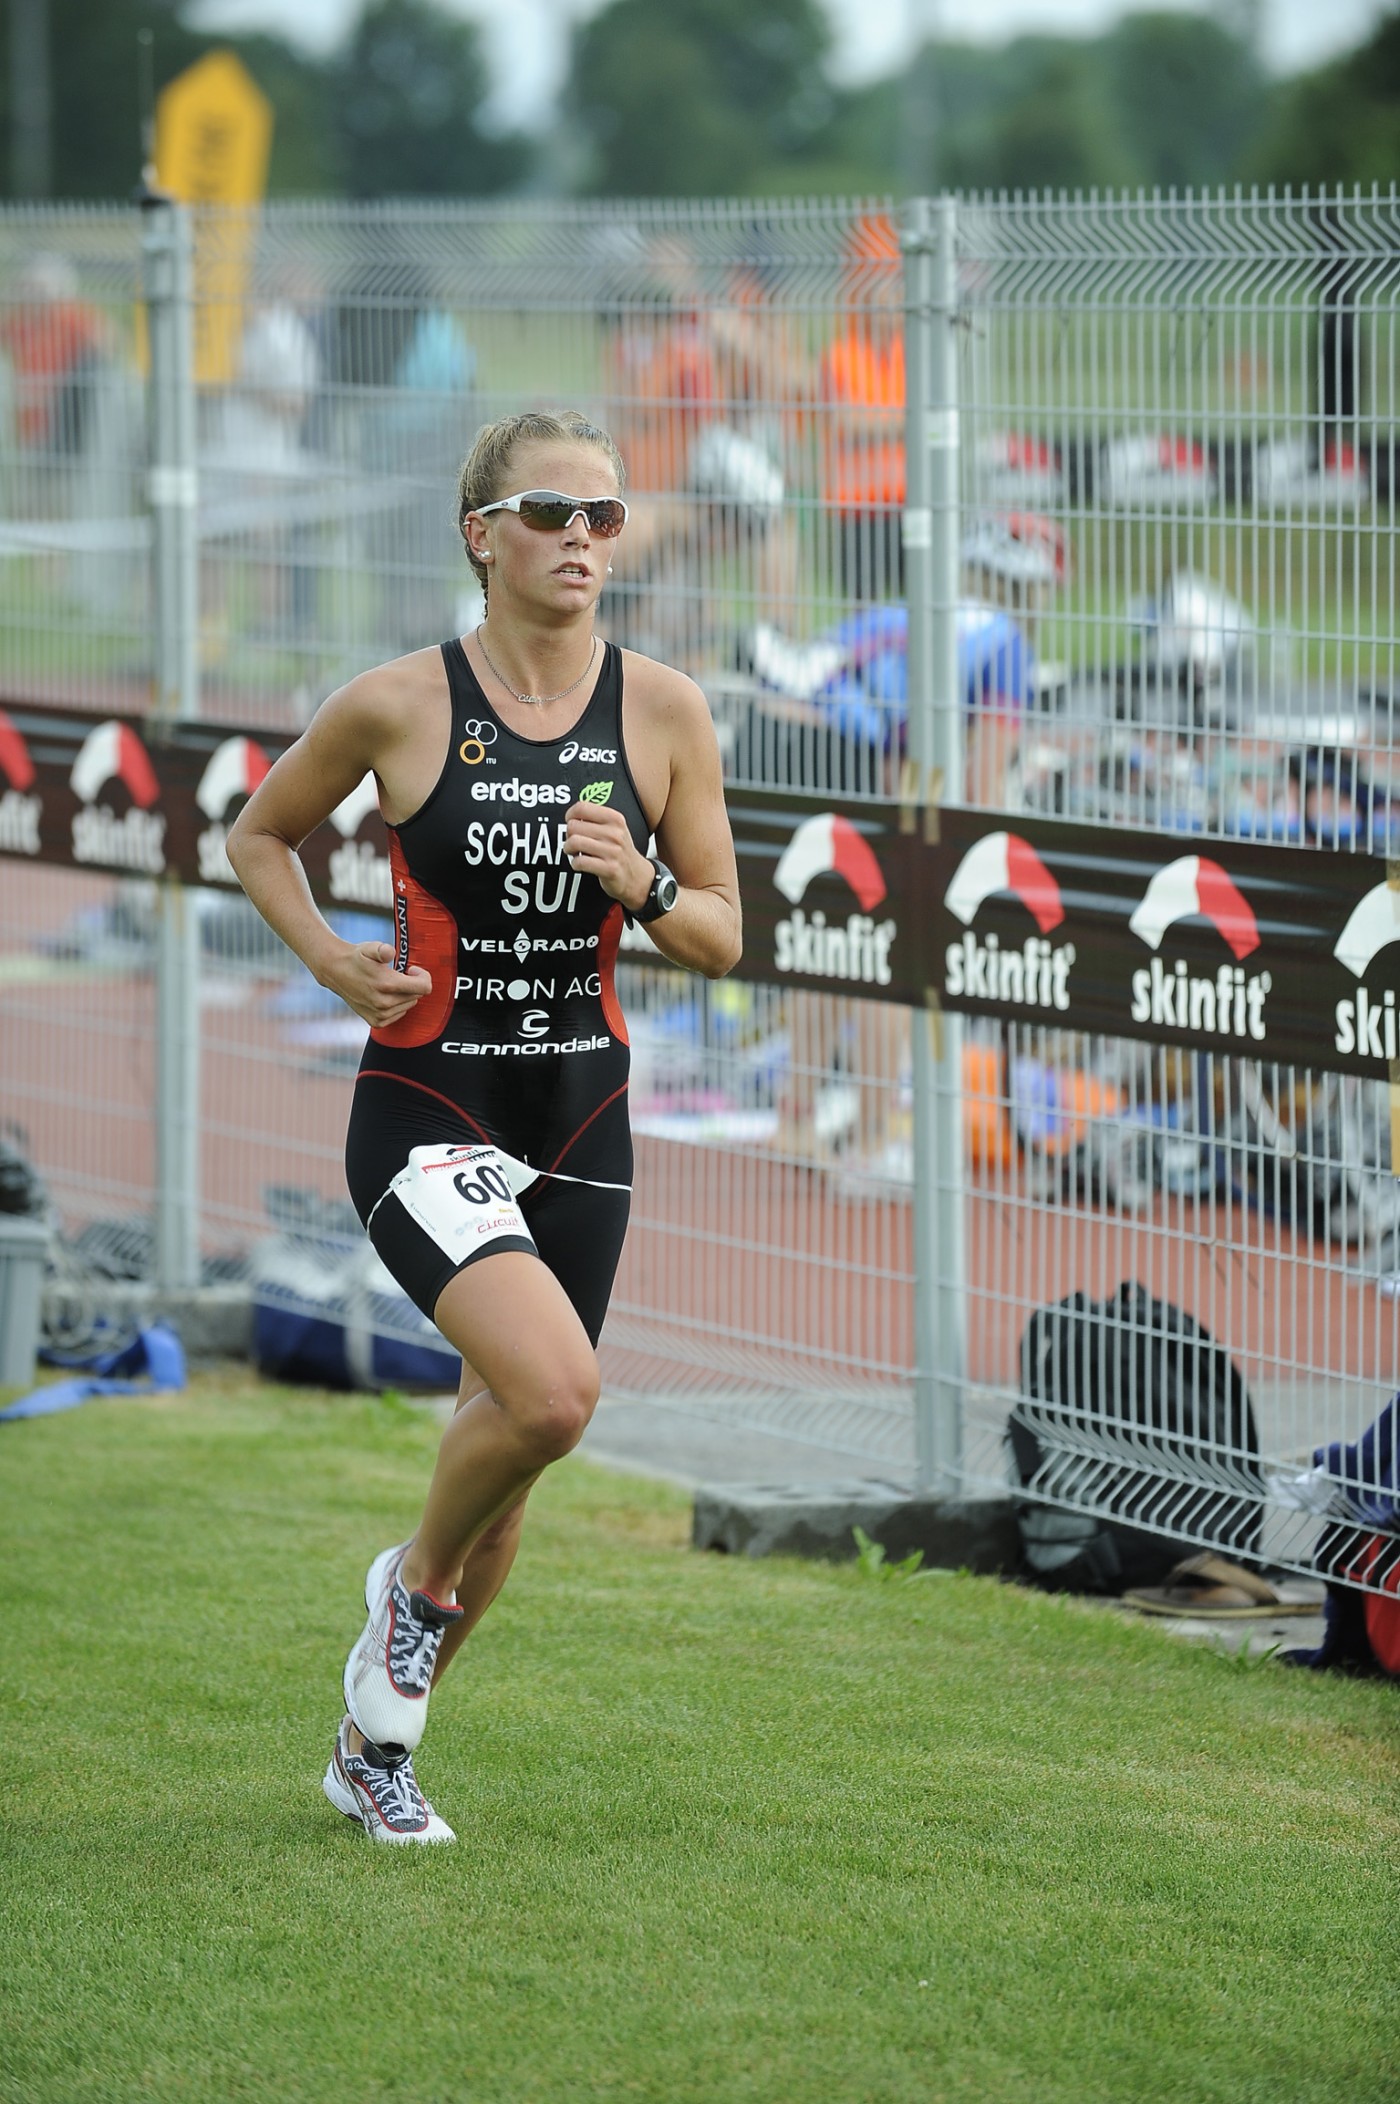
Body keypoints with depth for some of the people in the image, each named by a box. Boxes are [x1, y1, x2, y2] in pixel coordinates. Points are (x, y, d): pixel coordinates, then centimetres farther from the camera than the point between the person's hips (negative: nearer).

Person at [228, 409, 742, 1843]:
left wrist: (641, 884, -14)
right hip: (426, 1113, -4)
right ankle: (418, 1578, 6)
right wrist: (329, 959, -7)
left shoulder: (662, 712, 1)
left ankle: (376, 1746, 31)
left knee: (513, 1437, 12)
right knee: (553, 1390, -26)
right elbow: (257, 834, 9)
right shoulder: (398, 705, -7)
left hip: (580, 1117, 4)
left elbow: (723, 940, 6)